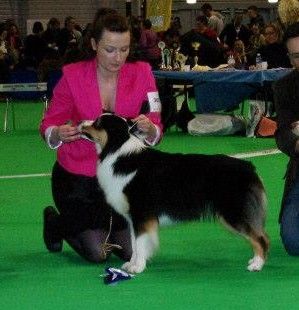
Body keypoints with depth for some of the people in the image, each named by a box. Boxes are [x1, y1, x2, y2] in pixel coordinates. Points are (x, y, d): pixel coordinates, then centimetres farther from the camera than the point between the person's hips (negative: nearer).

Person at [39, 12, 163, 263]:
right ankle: (54, 224, 23)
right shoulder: (73, 76, -13)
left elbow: (156, 133, -8)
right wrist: (59, 134, -33)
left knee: (132, 251, -2)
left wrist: (149, 129, -32)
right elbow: (48, 126, -9)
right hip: (77, 178, -2)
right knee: (97, 254, -8)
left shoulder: (142, 74, -9)